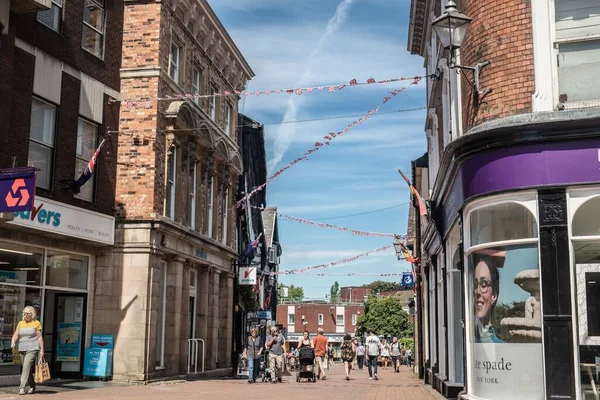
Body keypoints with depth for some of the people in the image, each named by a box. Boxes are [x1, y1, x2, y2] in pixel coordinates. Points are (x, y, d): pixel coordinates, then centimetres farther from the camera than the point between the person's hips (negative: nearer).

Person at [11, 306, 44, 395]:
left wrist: (42, 350, -4)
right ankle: (32, 386, 25)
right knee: (27, 368, 11)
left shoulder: (36, 323, 1)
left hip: (32, 349, -5)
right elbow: (15, 335, 5)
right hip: (22, 349, 5)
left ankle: (22, 387, -19)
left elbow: (40, 337, 0)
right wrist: (13, 343, -16)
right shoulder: (20, 323, 12)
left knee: (26, 366, -17)